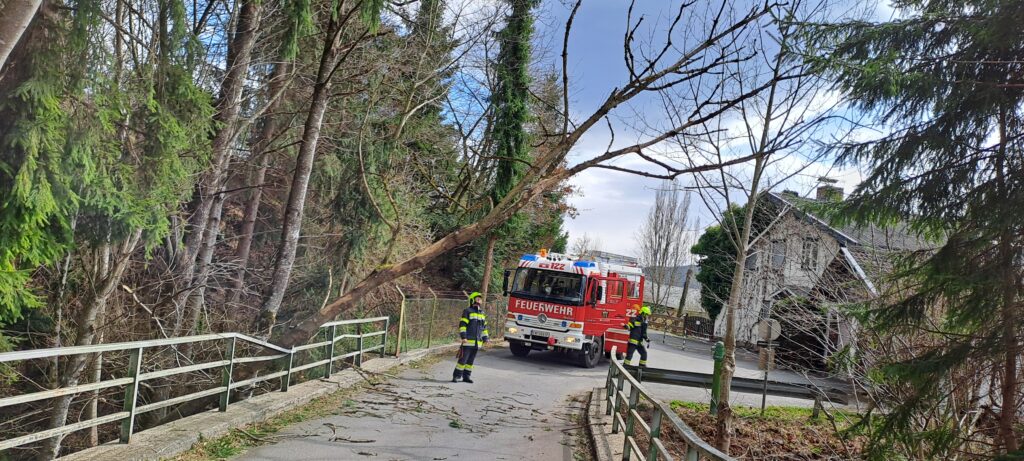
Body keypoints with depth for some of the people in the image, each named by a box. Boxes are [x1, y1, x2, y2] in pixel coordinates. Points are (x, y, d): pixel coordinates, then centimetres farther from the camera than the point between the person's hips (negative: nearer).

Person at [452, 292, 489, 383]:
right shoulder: (467, 311, -5)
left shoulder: (482, 313, 16)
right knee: (463, 359, -6)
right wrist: (463, 337, -18)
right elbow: (462, 325, -11)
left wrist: (485, 338, 14)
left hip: (477, 342, 6)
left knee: (471, 360, 10)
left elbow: (484, 327, 21)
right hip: (468, 341, -6)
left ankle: (466, 376, 17)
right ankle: (456, 376, 1)